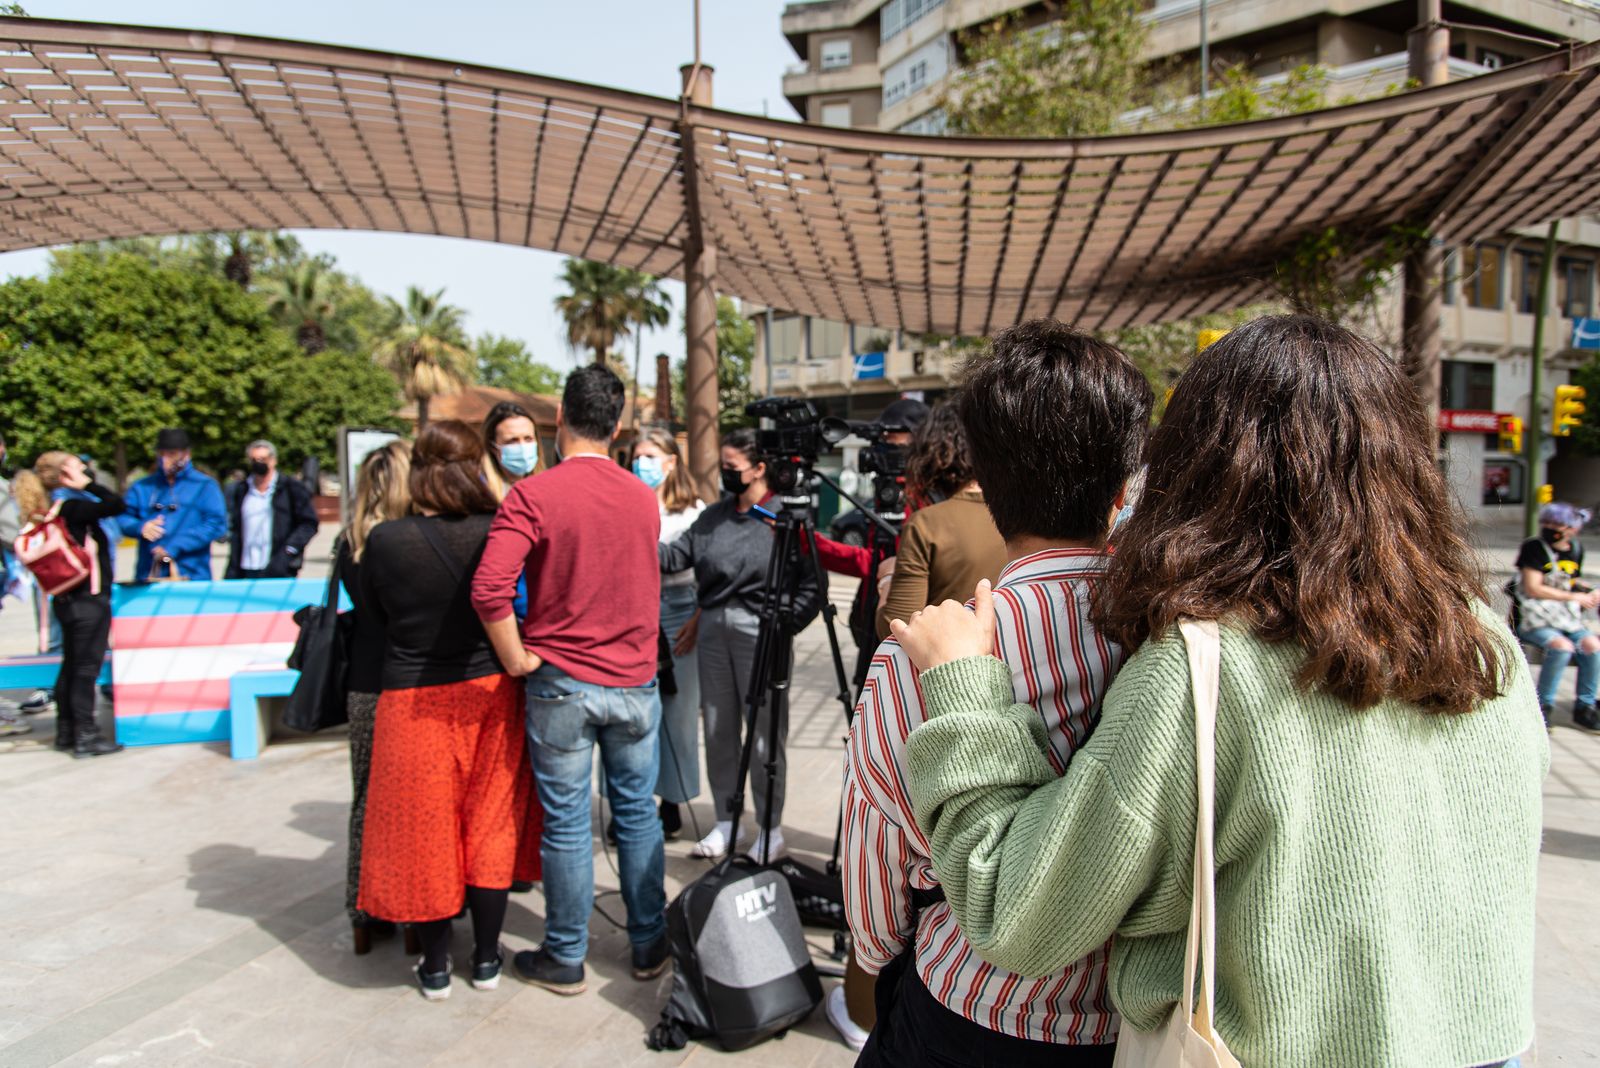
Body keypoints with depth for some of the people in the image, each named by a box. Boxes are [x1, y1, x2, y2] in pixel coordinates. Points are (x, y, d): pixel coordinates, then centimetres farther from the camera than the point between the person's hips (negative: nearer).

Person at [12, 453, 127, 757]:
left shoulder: (48, 513, 10)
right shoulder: (72, 508, -15)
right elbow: (117, 504, -23)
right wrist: (87, 484, -15)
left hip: (67, 601, 9)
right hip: (89, 600, -9)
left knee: (71, 666, 15)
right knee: (86, 667, -5)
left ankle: (66, 732, 23)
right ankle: (86, 736, -1)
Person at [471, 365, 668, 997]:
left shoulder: (533, 495, -13)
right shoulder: (643, 498, 2)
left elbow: (490, 589, -22)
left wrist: (517, 659, -11)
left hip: (562, 683, -3)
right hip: (634, 681, 4)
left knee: (566, 822, 8)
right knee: (638, 814, 14)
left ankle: (565, 959, 21)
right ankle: (649, 944, 26)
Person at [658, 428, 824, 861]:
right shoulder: (714, 515, 11)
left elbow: (812, 583, -8)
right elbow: (677, 554, 3)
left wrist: (787, 623, -15)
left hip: (760, 631, -6)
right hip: (714, 628, 6)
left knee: (764, 734, 1)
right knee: (718, 729, 13)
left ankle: (771, 829, 16)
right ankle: (725, 823, 27)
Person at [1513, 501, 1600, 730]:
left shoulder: (1575, 550, 12)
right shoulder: (1534, 548, -7)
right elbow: (1532, 589, -14)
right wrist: (1573, 597, -9)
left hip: (1568, 617, 6)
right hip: (1534, 618, -6)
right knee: (1562, 646, -31)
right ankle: (1543, 705, -15)